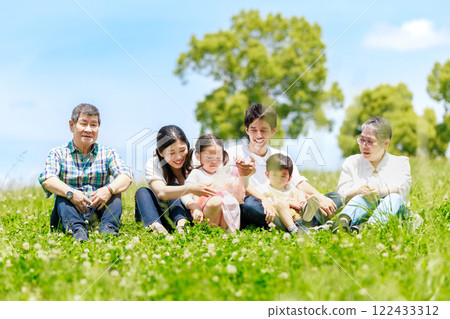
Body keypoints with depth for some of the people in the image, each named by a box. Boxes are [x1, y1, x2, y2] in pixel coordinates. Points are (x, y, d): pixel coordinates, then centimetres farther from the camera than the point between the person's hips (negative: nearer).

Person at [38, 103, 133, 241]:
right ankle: (77, 230, -52)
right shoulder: (58, 153, 7)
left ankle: (108, 229, -45)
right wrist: (70, 193, -34)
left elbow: (126, 176, -8)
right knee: (63, 195, -28)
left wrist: (109, 189, -31)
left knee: (115, 193, -22)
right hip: (70, 213, -1)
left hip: (98, 211, 1)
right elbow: (46, 179, -13)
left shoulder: (107, 154, 10)